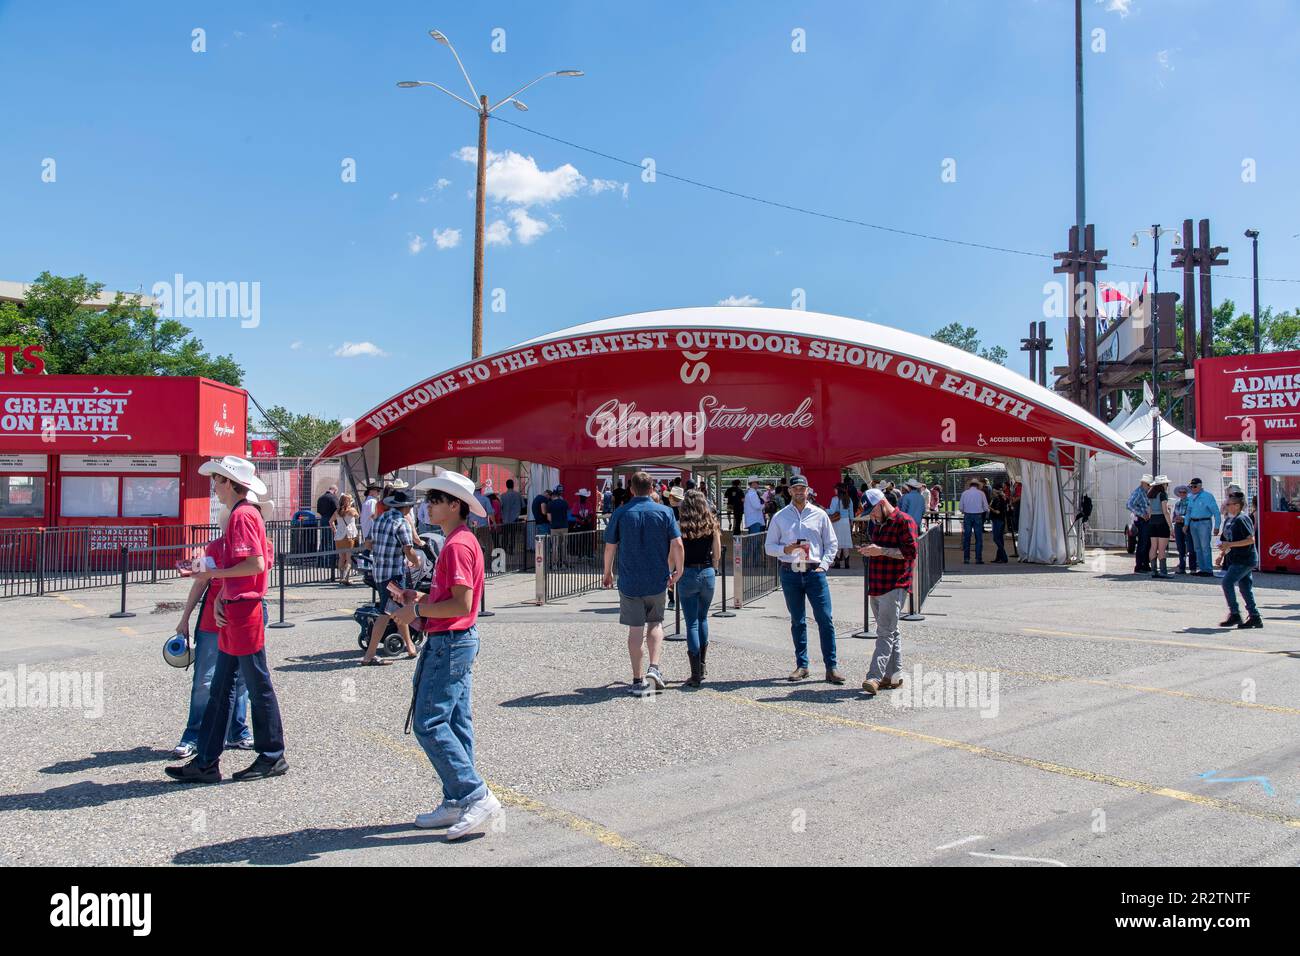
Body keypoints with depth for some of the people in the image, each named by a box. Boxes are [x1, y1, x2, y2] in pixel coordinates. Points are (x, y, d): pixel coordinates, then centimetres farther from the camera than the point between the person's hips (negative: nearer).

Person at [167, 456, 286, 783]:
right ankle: (206, 762, 18)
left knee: (259, 687, 1)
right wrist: (221, 599, 7)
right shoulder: (240, 514, 17)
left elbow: (256, 563, -23)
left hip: (244, 613, -10)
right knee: (219, 690, 12)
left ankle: (273, 757, 12)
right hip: (233, 614, 10)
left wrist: (214, 573, -14)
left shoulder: (243, 515, -13)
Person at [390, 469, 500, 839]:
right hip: (457, 641, 11)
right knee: (456, 723, 12)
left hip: (450, 643, -11)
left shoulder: (457, 545, -18)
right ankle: (456, 803, 18)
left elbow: (462, 604, -24)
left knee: (428, 723, -8)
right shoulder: (461, 541, 15)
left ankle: (477, 797, -6)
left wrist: (417, 610, -15)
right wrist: (420, 600, 10)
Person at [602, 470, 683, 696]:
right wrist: (677, 571, 7)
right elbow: (677, 545, -7)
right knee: (655, 623, 19)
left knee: (635, 629, 7)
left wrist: (608, 573, 15)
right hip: (658, 580, 0)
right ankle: (654, 667, 1)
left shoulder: (620, 513, -2)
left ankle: (638, 681, 10)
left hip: (629, 581, 0)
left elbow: (610, 547, 1)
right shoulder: (665, 512, -2)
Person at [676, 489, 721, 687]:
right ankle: (703, 662, 23)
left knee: (691, 622, 1)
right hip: (708, 573, 3)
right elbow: (717, 553, 5)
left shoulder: (680, 525, -7)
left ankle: (696, 674, 0)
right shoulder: (712, 524, 1)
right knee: (703, 617, 23)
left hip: (687, 574, -3)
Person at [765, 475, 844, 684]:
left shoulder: (819, 515, 7)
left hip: (814, 572, -1)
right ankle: (801, 665, 16)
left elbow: (832, 544, 10)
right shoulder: (780, 517, 7)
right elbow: (770, 547, 8)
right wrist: (786, 549, -11)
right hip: (790, 573, 1)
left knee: (825, 619, -6)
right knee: (797, 621, 8)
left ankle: (831, 667, -1)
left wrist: (823, 565, -3)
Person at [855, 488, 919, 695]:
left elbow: (911, 551, -17)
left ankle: (875, 676, -20)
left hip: (894, 586, -9)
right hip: (877, 585, 9)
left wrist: (881, 550, -19)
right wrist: (869, 551, 12)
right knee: (890, 632, 13)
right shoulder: (878, 524, 19)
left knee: (885, 632, -13)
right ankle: (894, 676, 18)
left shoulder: (904, 521, -9)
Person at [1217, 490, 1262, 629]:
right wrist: (1222, 554, 11)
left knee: (1227, 582, -12)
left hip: (1244, 559, -9)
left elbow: (1251, 540, -21)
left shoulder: (1242, 519, -14)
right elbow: (1226, 540, 23)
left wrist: (1230, 545, -23)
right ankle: (1254, 617, 14)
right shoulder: (1228, 520, 14)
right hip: (1236, 559, 9)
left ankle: (1235, 615, -7)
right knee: (1245, 586, 10)